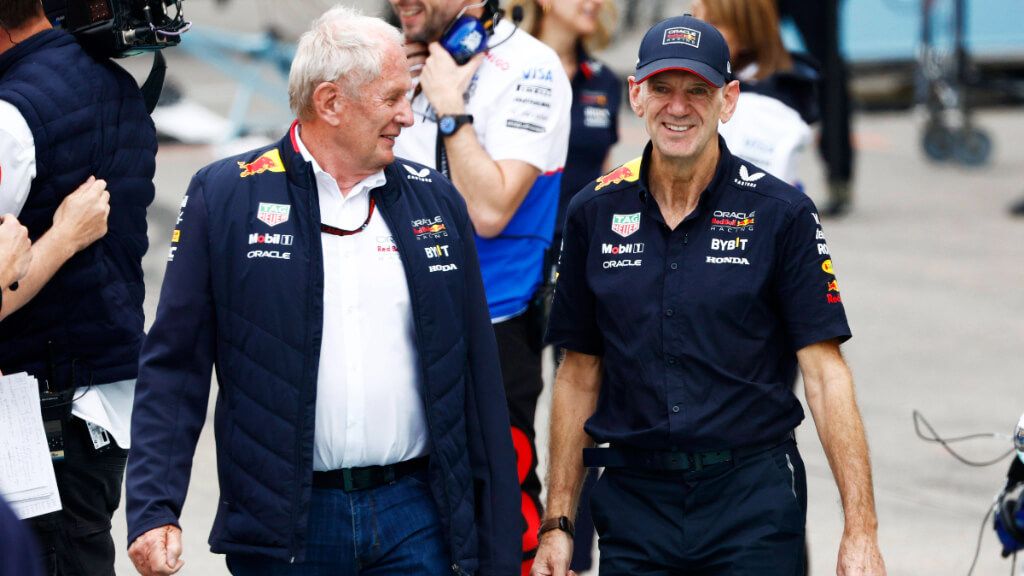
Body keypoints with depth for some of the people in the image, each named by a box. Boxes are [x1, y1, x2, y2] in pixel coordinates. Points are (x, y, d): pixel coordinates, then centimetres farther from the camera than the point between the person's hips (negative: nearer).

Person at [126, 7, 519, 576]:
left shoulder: (435, 202, 11)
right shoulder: (224, 198, 0)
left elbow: (480, 381, 11)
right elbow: (173, 369, -1)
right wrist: (154, 510, -12)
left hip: (416, 522, 2)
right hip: (285, 525, -2)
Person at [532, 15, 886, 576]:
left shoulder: (781, 214, -4)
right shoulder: (594, 213, 5)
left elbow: (825, 372, -6)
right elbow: (579, 375, 10)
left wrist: (860, 530, -11)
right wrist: (558, 521, 7)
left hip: (752, 491, -3)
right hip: (631, 499, 3)